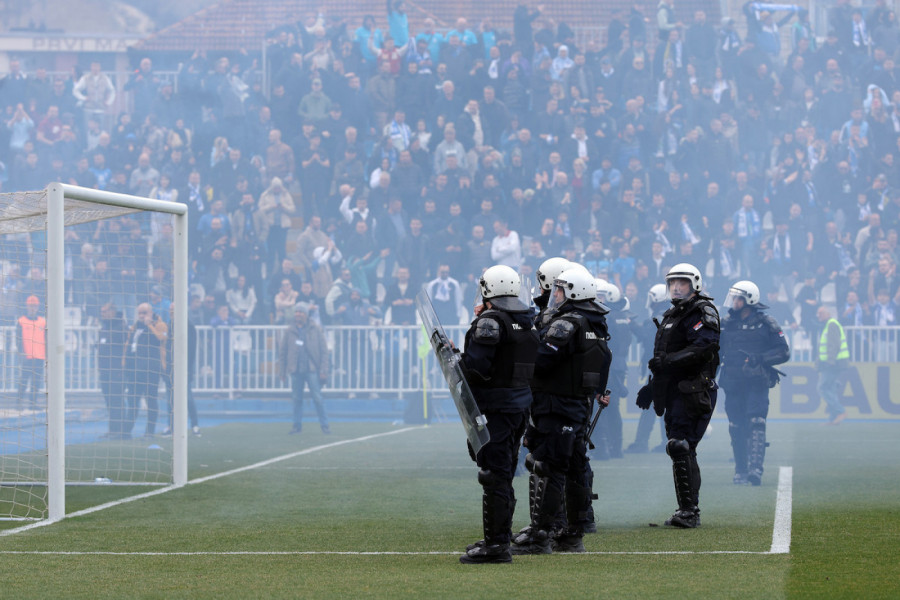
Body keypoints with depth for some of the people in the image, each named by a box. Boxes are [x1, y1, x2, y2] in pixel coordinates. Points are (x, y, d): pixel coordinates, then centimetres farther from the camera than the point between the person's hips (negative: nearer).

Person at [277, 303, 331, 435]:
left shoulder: (315, 330, 4)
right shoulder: (290, 332, 10)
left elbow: (324, 351, 3)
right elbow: (282, 352, 15)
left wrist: (324, 370, -5)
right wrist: (282, 371, 9)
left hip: (312, 370, -2)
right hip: (296, 370, 2)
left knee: (317, 398, -7)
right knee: (297, 398, 4)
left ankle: (324, 424, 0)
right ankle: (297, 425, 13)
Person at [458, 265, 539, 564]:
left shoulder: (491, 321, -15)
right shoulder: (526, 321, 11)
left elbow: (476, 366, -21)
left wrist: (454, 360, -2)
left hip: (495, 405, -9)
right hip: (521, 401, 9)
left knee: (493, 475, -6)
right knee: (504, 472, 17)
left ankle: (496, 544, -7)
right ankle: (500, 537, 26)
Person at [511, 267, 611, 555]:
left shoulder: (567, 324, -15)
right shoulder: (596, 325, 13)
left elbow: (540, 360, -20)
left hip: (556, 404, -9)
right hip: (581, 404, 9)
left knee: (550, 468, -7)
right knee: (576, 468, 11)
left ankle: (540, 534, -7)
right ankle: (573, 535, 16)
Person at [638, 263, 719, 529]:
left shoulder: (702, 312, -6)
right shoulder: (672, 315, 24)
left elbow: (705, 348, -23)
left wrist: (668, 361, -26)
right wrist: (652, 386, 28)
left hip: (693, 393, -10)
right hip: (674, 393, 10)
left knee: (680, 446, -17)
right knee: (683, 450, 10)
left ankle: (689, 510, -17)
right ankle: (689, 512, 14)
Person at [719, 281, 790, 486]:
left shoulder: (766, 324, -1)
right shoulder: (726, 324, 11)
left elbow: (784, 352, -2)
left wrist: (759, 358, -15)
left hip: (757, 384, -4)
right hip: (733, 384, 4)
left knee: (756, 424, -16)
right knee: (737, 429, 4)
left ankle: (755, 468, -23)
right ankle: (740, 471, 11)